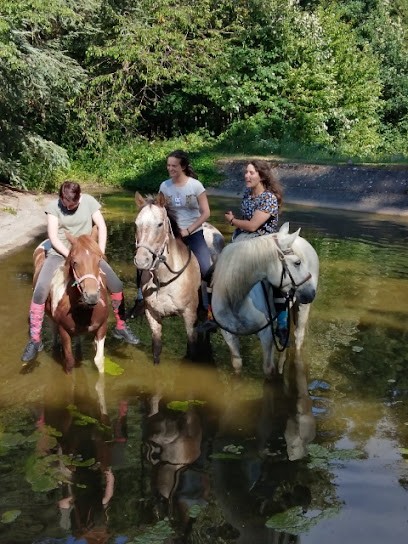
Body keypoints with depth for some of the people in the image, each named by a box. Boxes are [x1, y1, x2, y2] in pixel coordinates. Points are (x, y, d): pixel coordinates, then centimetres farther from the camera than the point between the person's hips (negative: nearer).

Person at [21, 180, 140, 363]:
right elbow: (53, 237, -13)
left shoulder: (89, 202, -6)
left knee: (116, 285, -7)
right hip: (60, 253, -2)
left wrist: (100, 251, -14)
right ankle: (35, 340, -10)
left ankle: (121, 327, 14)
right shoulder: (54, 206, -10)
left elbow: (102, 227, -3)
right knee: (40, 291, -22)